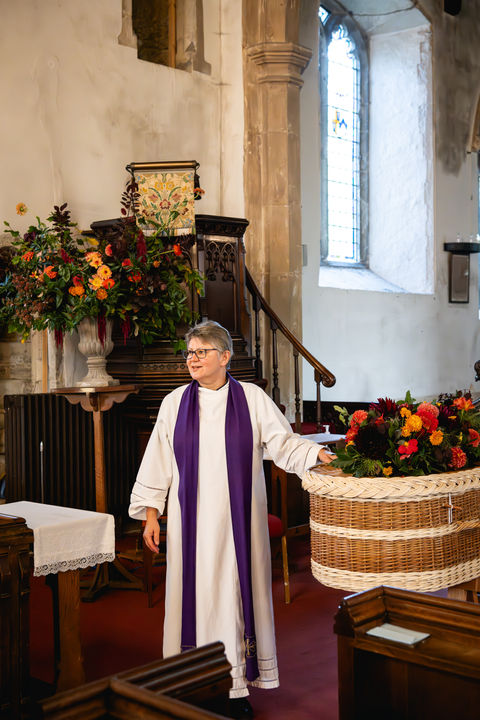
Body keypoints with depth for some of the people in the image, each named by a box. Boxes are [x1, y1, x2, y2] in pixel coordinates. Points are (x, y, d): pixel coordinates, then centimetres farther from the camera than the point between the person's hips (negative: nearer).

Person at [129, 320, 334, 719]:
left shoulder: (252, 398, 1)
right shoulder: (174, 403, 6)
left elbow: (283, 442, -2)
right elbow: (158, 460, 8)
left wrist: (319, 453, -19)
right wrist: (151, 512, 5)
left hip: (238, 520, -1)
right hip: (192, 519, 1)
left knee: (236, 592, 3)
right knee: (197, 594, 3)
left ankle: (238, 686, 14)